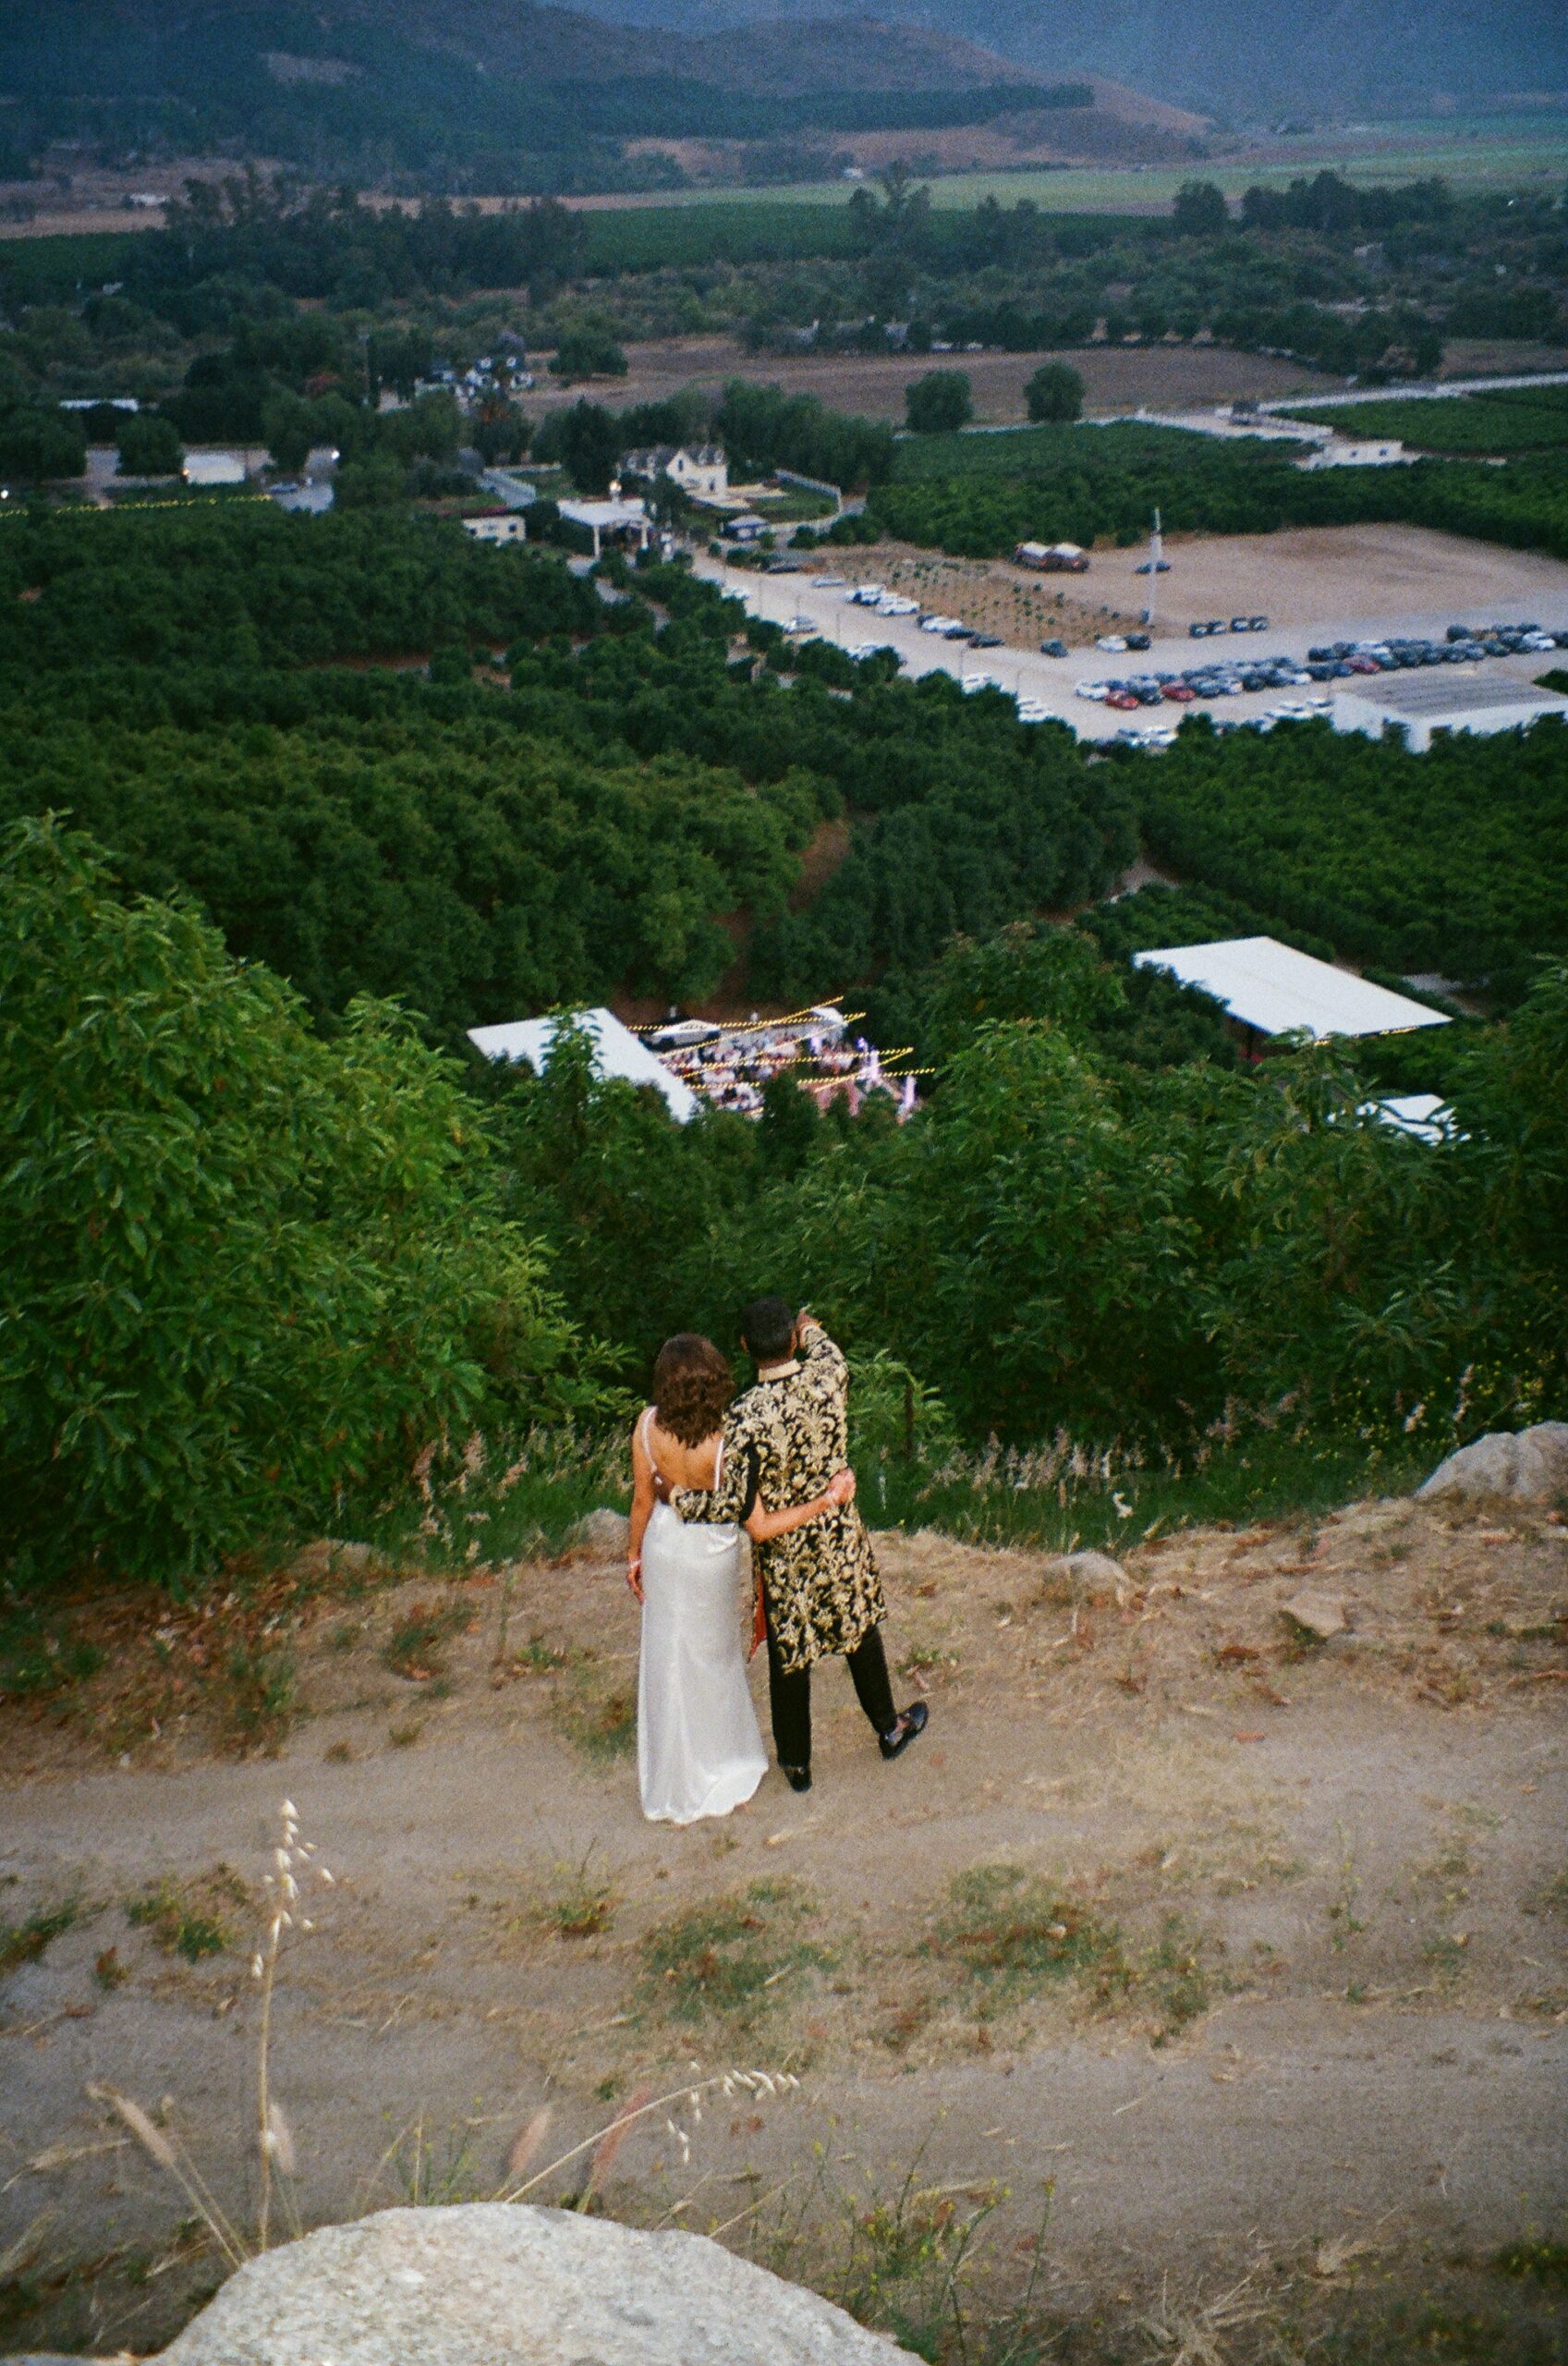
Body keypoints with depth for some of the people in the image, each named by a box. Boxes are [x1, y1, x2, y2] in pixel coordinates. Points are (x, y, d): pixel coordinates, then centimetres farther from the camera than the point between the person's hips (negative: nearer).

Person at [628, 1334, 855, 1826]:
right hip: (712, 1553, -2)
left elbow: (642, 1499, -8)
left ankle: (673, 1788, 35)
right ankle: (722, 1767, 42)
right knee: (713, 1657, 22)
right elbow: (760, 1528, -26)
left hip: (663, 1546, 2)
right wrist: (826, 1500, -24)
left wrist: (634, 1555, 8)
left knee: (669, 1659, 19)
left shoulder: (649, 1426, -23)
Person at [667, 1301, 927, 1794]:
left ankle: (796, 1762, 34)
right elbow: (827, 1352, 9)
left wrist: (677, 1499, -13)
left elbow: (735, 1503, -30)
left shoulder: (744, 1417, -29)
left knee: (788, 1658, 16)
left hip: (782, 1554, -3)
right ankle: (888, 1729, 46)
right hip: (841, 1540, 3)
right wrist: (813, 1331, 31)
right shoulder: (830, 1378, -18)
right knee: (862, 1630, 26)